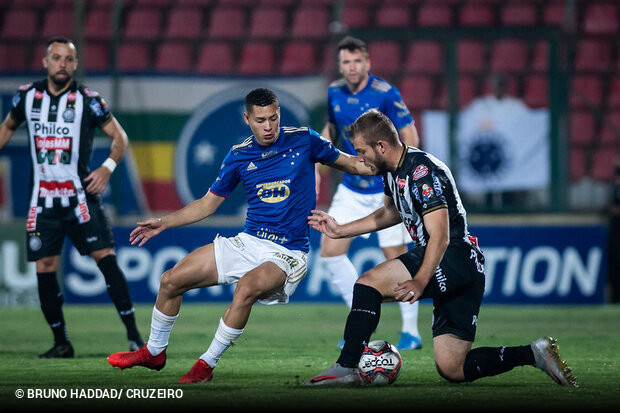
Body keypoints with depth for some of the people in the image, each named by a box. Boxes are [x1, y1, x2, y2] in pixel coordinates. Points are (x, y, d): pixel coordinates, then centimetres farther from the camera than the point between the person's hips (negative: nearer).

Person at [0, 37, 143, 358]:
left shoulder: (88, 100, -4)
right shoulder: (27, 96, 5)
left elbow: (119, 136, 1)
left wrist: (108, 167, -15)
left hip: (81, 194, -3)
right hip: (43, 198, 3)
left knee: (106, 257, -14)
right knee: (44, 268, 0)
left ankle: (133, 333, -11)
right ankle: (61, 343, 12)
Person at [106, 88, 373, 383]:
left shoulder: (303, 140, -4)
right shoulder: (239, 156, 4)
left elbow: (352, 164, 9)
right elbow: (208, 203, 14)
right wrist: (164, 223, 6)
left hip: (287, 253, -4)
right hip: (247, 242, 5)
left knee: (247, 287, -36)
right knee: (171, 280, -2)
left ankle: (207, 364, -19)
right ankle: (154, 352, 23)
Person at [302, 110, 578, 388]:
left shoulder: (422, 170, -17)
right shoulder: (392, 169, 12)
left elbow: (440, 236, -26)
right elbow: (390, 213, 33)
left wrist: (420, 281, -38)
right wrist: (341, 231, 28)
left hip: (457, 258, -10)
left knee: (368, 283, -21)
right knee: (452, 370, 4)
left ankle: (345, 367, -20)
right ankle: (534, 354, 8)